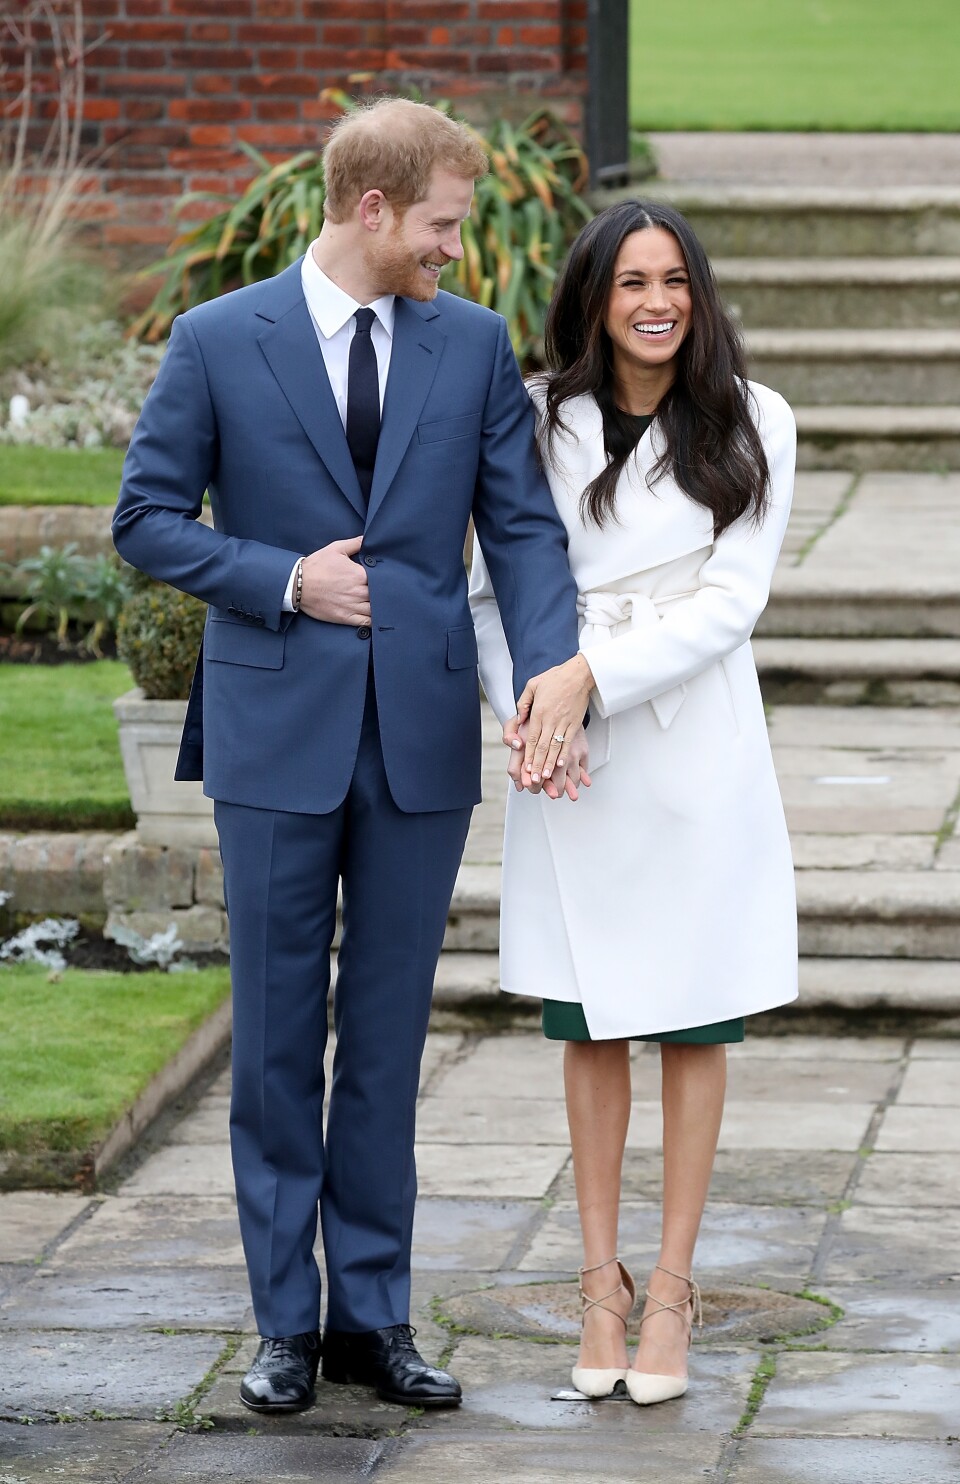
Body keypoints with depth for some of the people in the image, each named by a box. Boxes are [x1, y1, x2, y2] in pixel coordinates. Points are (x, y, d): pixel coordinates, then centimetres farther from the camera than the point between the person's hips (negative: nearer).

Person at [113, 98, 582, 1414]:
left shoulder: (474, 343, 4)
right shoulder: (219, 342, -3)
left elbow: (523, 523, 1)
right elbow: (147, 519, 0)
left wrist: (550, 669, -14)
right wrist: (287, 582, -12)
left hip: (423, 737, 2)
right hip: (277, 735, -2)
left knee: (388, 1038, 7)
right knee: (278, 1039, 5)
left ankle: (374, 1316, 16)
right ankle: (287, 1322, 14)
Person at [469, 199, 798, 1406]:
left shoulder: (751, 425, -2)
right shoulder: (542, 425, 2)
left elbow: (729, 598, -8)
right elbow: (493, 591, 5)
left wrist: (592, 675, -17)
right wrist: (519, 706, -12)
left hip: (696, 749, -1)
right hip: (574, 762, 1)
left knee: (693, 1023, 5)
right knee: (588, 1023, 7)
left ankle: (672, 1285, 13)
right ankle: (601, 1282, 16)